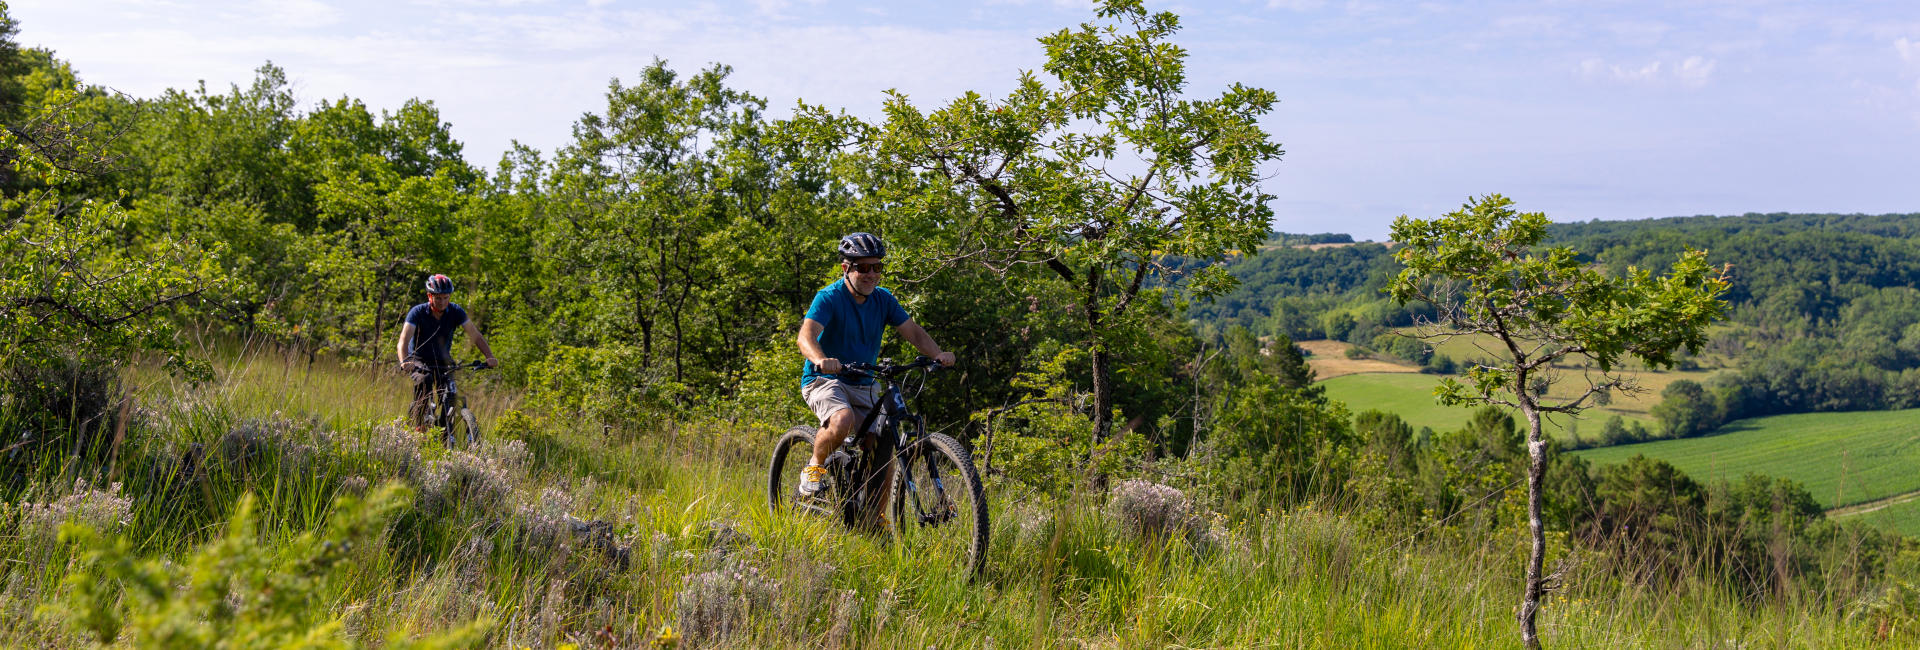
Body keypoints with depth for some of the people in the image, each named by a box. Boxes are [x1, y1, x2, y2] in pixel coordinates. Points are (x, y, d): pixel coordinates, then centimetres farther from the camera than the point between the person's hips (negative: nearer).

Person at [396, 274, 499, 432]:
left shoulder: (455, 312, -11)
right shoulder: (417, 312, -19)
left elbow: (476, 335, -16)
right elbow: (403, 341, -29)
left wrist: (490, 357, -32)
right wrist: (404, 362, -49)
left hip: (442, 361, 3)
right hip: (419, 360, -3)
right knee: (424, 380, -35)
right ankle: (420, 421, -25)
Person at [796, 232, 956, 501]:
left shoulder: (883, 299, 2)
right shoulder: (829, 298, -16)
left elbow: (913, 331, -3)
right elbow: (807, 335, -30)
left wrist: (938, 354, -23)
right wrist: (821, 360, -52)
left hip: (864, 387, 6)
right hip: (825, 381, -5)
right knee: (843, 421, -36)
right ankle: (815, 466, -8)